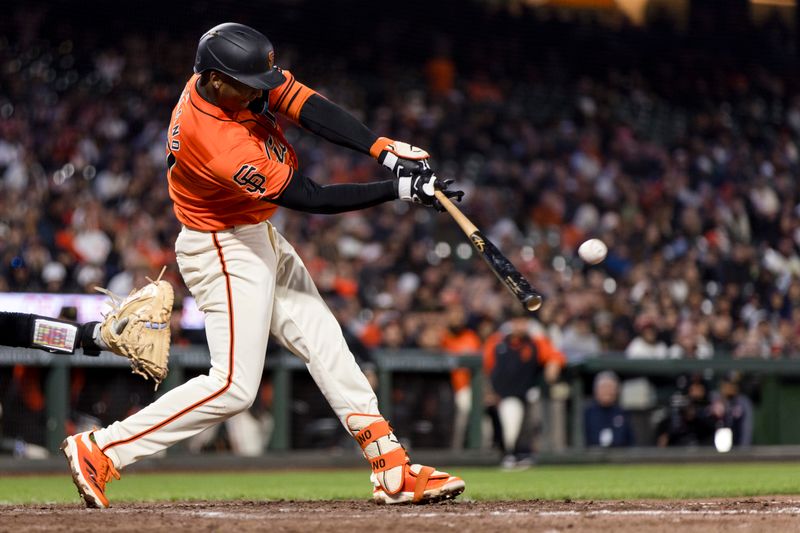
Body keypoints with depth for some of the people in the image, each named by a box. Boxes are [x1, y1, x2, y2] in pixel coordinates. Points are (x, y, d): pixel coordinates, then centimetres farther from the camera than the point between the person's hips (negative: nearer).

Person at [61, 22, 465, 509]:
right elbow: (311, 198, -28)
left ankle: (393, 471, 13)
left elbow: (311, 109, -15)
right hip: (225, 252, -10)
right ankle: (101, 451, -5)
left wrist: (385, 150, -27)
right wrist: (401, 189, -26)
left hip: (257, 237, 10)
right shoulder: (216, 145, -34)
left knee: (323, 340, 10)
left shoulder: (241, 79, -11)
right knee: (234, 387, -11)